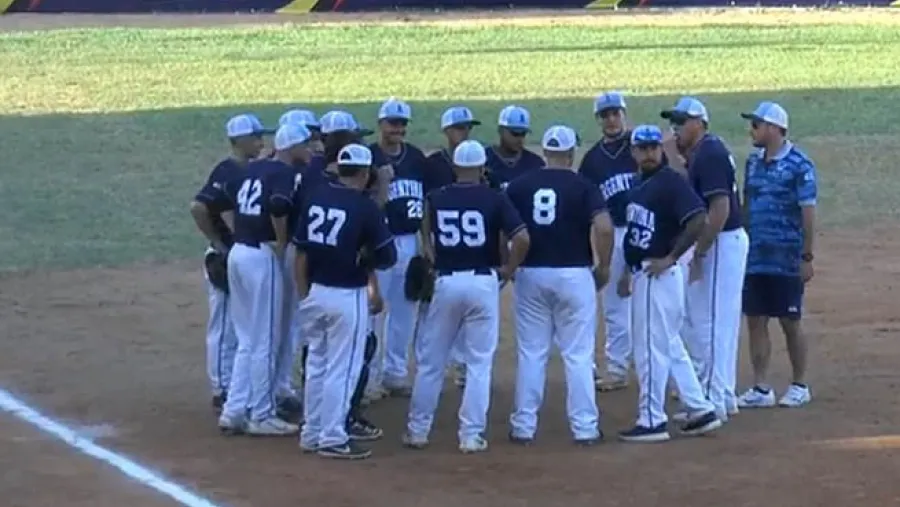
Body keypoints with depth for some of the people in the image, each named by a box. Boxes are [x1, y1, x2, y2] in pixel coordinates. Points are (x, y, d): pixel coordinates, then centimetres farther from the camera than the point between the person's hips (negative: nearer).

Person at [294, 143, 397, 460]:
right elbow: (388, 257, -8)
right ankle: (333, 439, 5)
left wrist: (303, 294, 12)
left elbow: (301, 252, 5)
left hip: (315, 292, 6)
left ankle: (311, 434, 23)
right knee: (342, 368, 2)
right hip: (347, 295, -6)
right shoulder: (365, 207, -13)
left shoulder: (314, 198, 2)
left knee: (316, 363, 17)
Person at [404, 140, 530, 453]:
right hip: (483, 283, -1)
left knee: (430, 360, 12)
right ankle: (472, 435, 4)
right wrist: (509, 269, -1)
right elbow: (522, 237, -13)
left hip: (446, 283, 1)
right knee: (479, 363, 6)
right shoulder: (494, 199, -5)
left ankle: (418, 430, 16)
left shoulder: (436, 199, 1)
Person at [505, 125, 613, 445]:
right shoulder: (583, 187, -5)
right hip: (574, 275, -2)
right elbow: (604, 228, -17)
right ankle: (584, 428, 5)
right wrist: (603, 267, -4)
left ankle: (523, 427, 11)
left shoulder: (519, 186, 3)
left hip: (530, 274, 2)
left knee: (530, 354, 9)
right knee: (578, 355, 4)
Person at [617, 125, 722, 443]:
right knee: (670, 346, 14)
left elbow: (698, 220, -24)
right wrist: (628, 272, 19)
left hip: (659, 276, -10)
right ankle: (701, 411, 19)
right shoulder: (639, 185, 14)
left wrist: (671, 258, -20)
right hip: (642, 275, 10)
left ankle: (652, 421, 2)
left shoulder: (671, 182, -13)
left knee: (651, 348, -5)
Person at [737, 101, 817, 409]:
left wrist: (807, 257, -13)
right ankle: (761, 389, 10)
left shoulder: (799, 165, -10)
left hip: (786, 260, -6)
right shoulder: (753, 162, 9)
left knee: (790, 323, 2)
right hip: (754, 257, 6)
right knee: (755, 320, 5)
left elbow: (808, 213, -11)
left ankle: (799, 386, 15)